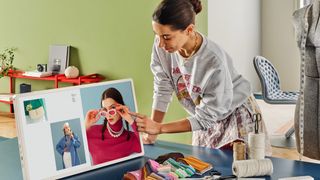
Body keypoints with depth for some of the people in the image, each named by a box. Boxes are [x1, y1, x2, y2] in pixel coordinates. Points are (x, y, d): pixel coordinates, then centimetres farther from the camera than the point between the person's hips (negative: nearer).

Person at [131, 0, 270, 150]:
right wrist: (151, 133, -12)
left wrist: (159, 128, -29)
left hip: (236, 117, -4)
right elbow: (162, 90, -10)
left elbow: (206, 118, -27)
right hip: (204, 116, 5)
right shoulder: (161, 46, -23)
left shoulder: (214, 62, -37)